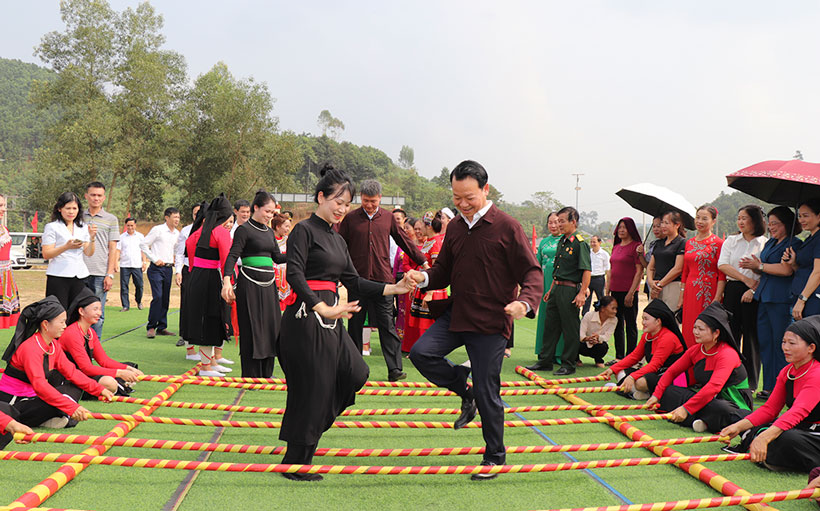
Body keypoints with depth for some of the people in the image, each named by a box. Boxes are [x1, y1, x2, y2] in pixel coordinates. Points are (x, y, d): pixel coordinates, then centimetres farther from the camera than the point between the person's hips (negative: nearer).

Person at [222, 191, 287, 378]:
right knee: (251, 328, -4)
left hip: (268, 284, 7)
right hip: (250, 283, -7)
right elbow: (232, 256, -14)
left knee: (271, 326, 8)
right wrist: (227, 280, -28)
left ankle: (266, 374, 19)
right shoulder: (244, 230, -6)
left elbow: (277, 257, 17)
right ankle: (250, 377, 4)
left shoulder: (269, 232, 15)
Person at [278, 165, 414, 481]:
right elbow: (294, 275, -22)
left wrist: (394, 288, 8)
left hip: (329, 318, 8)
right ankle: (295, 464, 11)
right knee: (312, 390, -3)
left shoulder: (338, 240, 17)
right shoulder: (304, 230, -8)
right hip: (306, 318, -8)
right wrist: (324, 309, -34)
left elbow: (354, 282, 16)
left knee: (355, 373, 3)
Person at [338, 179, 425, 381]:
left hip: (382, 278, 0)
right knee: (355, 325, 7)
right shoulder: (350, 219, 4)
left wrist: (422, 261, 17)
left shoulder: (388, 218, 7)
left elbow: (404, 241, 15)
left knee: (387, 325, -2)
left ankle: (394, 369, -1)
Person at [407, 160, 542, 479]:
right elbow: (445, 271, 16)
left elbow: (532, 271, -10)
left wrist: (525, 302, -30)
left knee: (487, 393, 0)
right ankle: (464, 391, 13)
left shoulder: (506, 227, -10)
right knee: (421, 353, -12)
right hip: (457, 314, 6)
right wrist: (424, 278, -7)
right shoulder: (455, 227, 9)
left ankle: (495, 457, 20)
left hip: (491, 321, -6)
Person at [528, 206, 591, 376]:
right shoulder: (561, 242, 15)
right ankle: (545, 361, 20)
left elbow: (586, 270, -16)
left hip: (570, 290, -9)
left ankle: (568, 364, 9)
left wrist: (582, 293, -20)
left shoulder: (580, 243, -12)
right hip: (556, 288, 9)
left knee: (570, 329, 0)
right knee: (551, 324, 12)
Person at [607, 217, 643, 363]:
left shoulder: (636, 246, -8)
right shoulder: (616, 247, 14)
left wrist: (631, 293, -16)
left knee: (630, 325, 0)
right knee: (617, 324, 11)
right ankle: (619, 356, 19)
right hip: (615, 291, 7)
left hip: (628, 291, -7)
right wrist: (607, 291, 13)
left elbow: (639, 271, -12)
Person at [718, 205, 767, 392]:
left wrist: (753, 289, -14)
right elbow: (722, 265, -1)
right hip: (733, 290, 3)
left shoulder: (765, 244, 3)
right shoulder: (731, 241, 11)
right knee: (730, 334, 0)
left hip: (755, 293, -2)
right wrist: (746, 279, -10)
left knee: (752, 336, 1)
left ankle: (750, 382, 10)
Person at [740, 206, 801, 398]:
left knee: (781, 345, -5)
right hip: (764, 297, 8)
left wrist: (759, 266, -8)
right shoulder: (770, 243, 20)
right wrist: (752, 266, 1)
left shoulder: (794, 244, -5)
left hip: (781, 300, -8)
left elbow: (786, 270, -17)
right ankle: (769, 387, 14)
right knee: (764, 343, 8)